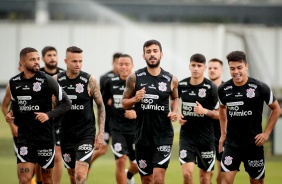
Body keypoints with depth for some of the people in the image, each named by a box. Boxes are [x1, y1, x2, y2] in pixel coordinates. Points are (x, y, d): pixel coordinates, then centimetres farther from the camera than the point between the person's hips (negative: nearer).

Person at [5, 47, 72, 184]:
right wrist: (11, 113, 2)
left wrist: (49, 115, -19)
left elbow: (66, 103, -5)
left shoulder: (47, 80, -8)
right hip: (24, 137, 2)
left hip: (45, 136, -2)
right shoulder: (14, 82, 4)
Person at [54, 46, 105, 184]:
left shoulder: (89, 81, -7)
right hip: (66, 135, 3)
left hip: (86, 134, -3)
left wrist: (101, 133, -3)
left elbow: (100, 106, 1)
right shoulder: (56, 80, 0)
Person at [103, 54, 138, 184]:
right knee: (120, 161, -15)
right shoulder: (111, 83, 3)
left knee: (136, 165, 9)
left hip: (135, 128, 0)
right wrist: (110, 102, 3)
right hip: (117, 128, 1)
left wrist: (136, 113, -19)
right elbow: (104, 101, 22)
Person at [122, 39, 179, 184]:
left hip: (164, 135, -1)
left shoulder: (171, 80, 0)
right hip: (143, 135, 1)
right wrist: (135, 99, -14)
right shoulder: (135, 78, -1)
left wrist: (175, 111, 0)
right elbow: (124, 103, 7)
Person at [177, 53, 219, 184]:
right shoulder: (181, 85, 1)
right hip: (186, 135, 1)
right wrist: (177, 115, 3)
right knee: (187, 173, -14)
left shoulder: (211, 88, -8)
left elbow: (220, 114, -5)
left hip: (206, 137, -1)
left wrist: (205, 111, -21)